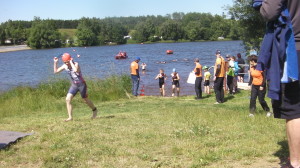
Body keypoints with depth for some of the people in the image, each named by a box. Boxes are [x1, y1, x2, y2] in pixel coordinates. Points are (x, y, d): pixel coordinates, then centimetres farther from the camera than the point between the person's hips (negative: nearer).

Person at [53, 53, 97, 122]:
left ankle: (94, 110, 37)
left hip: (81, 84, -5)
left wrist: (71, 62, -35)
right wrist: (55, 63, -10)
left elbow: (76, 70, -44)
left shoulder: (76, 64, -21)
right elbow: (55, 71, 2)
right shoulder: (65, 66, -3)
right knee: (68, 99, -9)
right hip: (74, 85, 5)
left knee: (85, 100, 10)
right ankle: (70, 117, -3)